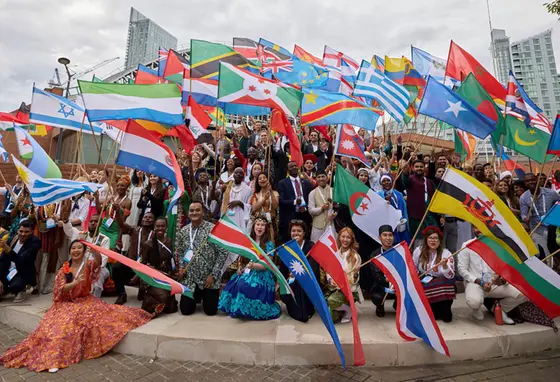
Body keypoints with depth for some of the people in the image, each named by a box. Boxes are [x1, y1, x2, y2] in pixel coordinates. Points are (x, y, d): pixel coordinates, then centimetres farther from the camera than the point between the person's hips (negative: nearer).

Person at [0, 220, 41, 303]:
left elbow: (22, 260, -28)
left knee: (14, 286, -34)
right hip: (9, 271, 6)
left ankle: (21, 290, 1)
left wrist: (8, 250, -44)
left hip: (23, 273, -5)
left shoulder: (35, 242, -17)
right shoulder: (12, 239, -2)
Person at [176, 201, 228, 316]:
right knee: (186, 310, 4)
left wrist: (213, 275, -15)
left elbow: (223, 253, -12)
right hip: (190, 277, 3)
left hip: (209, 277, -3)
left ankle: (206, 296, 35)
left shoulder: (213, 229, -13)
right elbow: (179, 252, 13)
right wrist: (181, 267, -4)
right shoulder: (183, 231, 1)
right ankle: (198, 296, 36)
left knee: (210, 310, 1)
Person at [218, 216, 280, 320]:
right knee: (234, 284, -23)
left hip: (261, 274, -5)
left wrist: (254, 265, -27)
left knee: (245, 285, -31)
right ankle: (236, 308, 0)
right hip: (246, 271, 5)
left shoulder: (269, 244, -3)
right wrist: (240, 267, -2)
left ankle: (247, 310, -7)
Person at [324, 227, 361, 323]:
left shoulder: (355, 256, -5)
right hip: (333, 287, 3)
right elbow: (328, 270, 6)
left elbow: (354, 280, -6)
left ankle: (349, 310, 0)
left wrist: (355, 274, -28)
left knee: (332, 300, -33)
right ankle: (341, 310, 21)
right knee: (331, 317, -14)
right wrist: (330, 279, -14)